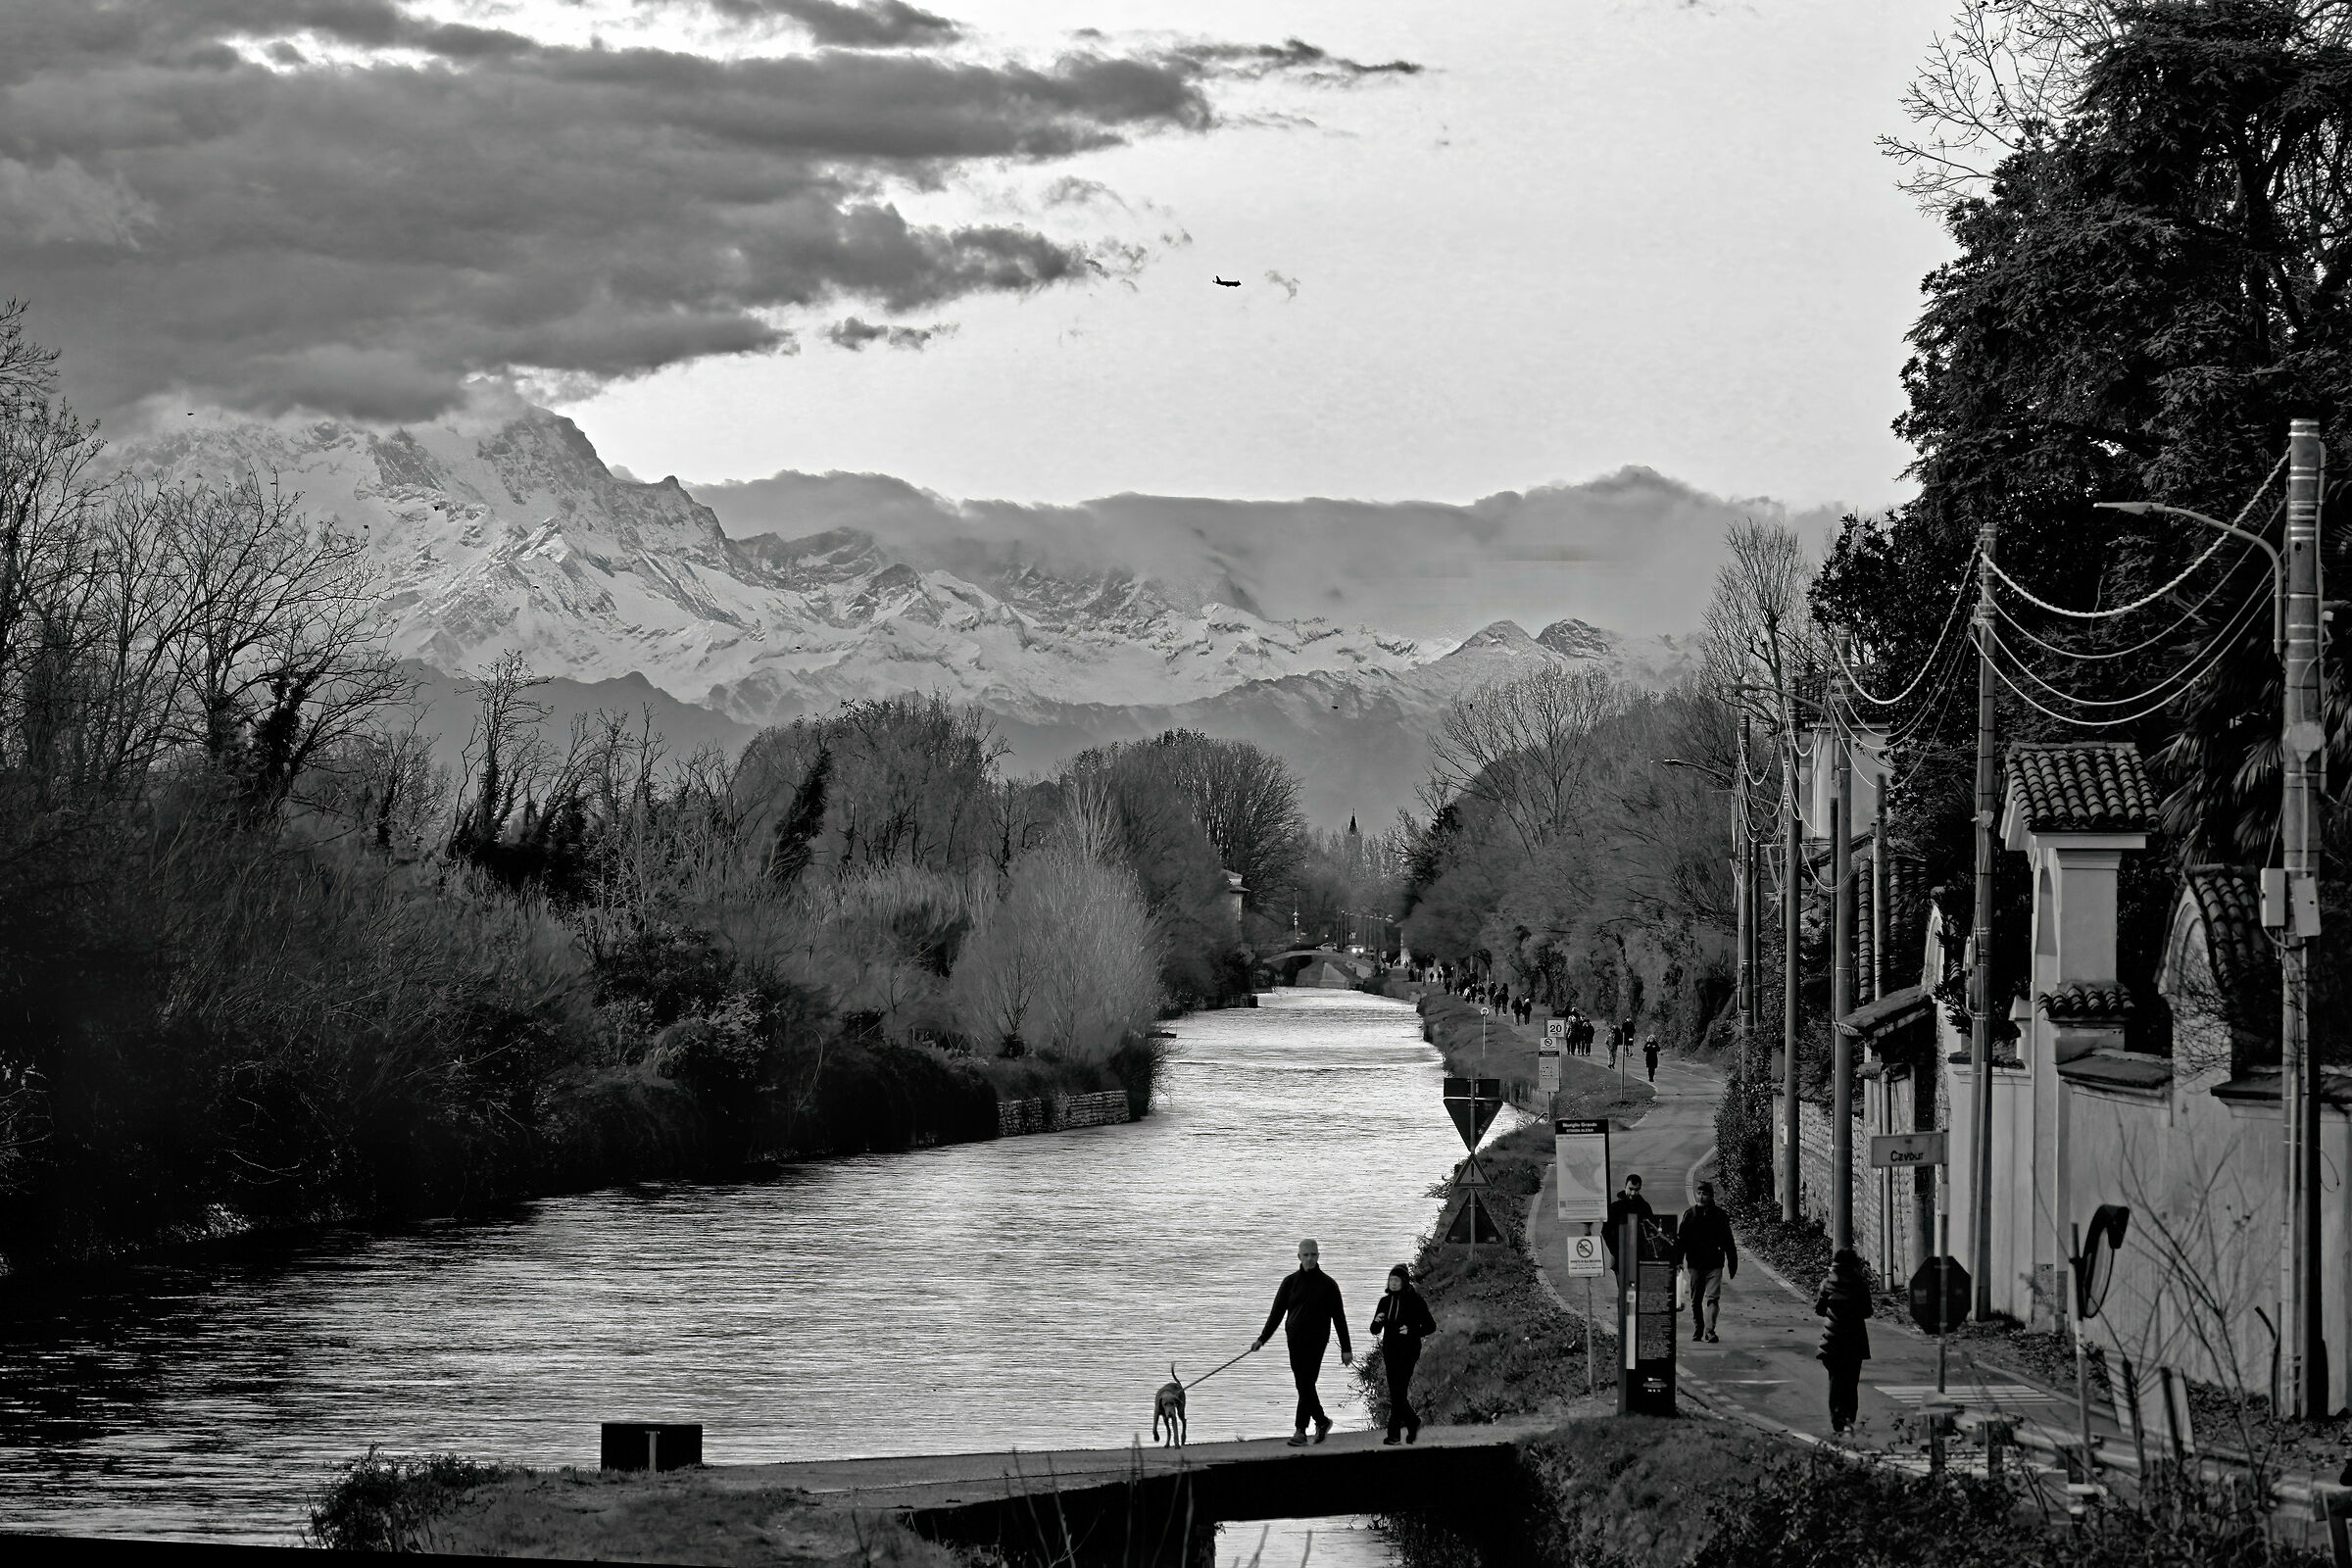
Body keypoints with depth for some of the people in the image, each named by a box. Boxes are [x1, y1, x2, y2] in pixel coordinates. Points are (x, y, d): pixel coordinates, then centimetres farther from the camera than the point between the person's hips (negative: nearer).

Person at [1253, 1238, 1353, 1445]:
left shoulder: (1328, 1284, 2)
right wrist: (1262, 1338, 4)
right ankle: (1321, 1421, 21)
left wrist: (1346, 1348, 2)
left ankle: (1301, 1431, -7)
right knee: (1303, 1386, 6)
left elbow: (1339, 1318, 4)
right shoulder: (1290, 1282, 9)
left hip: (1316, 1341, -4)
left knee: (1306, 1384, -11)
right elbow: (1277, 1312, 12)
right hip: (1295, 1341, 4)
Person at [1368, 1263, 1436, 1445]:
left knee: (1398, 1392, -12)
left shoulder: (1415, 1301, -4)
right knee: (1395, 1394, 8)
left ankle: (1393, 1434, -12)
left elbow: (1431, 1326, -3)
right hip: (1390, 1351, 6)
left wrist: (1412, 1330, -19)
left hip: (1408, 1351, -6)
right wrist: (1377, 1321, -12)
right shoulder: (1385, 1302, 9)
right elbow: (1375, 1331, 11)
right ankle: (1413, 1423, 29)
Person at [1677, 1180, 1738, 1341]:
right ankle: (1698, 1330, 23)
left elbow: (1728, 1242, 7)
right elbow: (1680, 1239, 4)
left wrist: (1732, 1264, 7)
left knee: (1712, 1298, -10)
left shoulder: (1720, 1216, 2)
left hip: (1714, 1264, -1)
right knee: (1696, 1300, 10)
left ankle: (1710, 1331, -11)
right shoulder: (1689, 1214, 3)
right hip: (1695, 1264, 2)